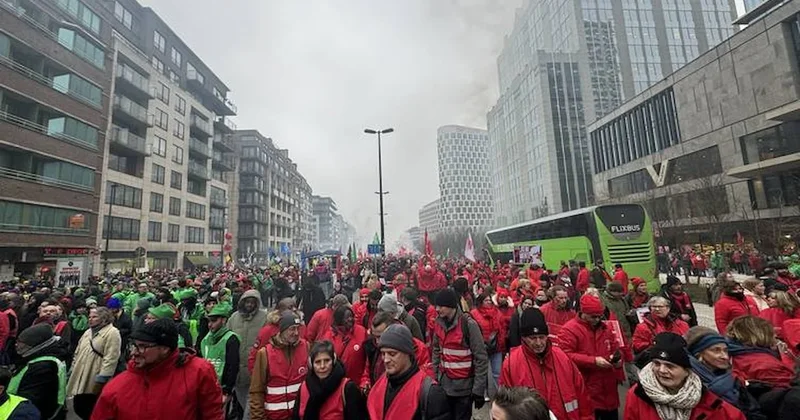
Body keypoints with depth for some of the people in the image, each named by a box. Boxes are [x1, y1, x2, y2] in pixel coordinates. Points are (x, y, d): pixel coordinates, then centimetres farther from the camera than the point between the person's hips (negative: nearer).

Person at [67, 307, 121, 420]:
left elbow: (110, 358, -20)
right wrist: (73, 370, 15)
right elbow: (78, 353, 22)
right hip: (80, 379, 8)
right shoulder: (88, 332, 15)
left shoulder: (112, 332, -14)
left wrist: (101, 379, -21)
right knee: (78, 407, 14)